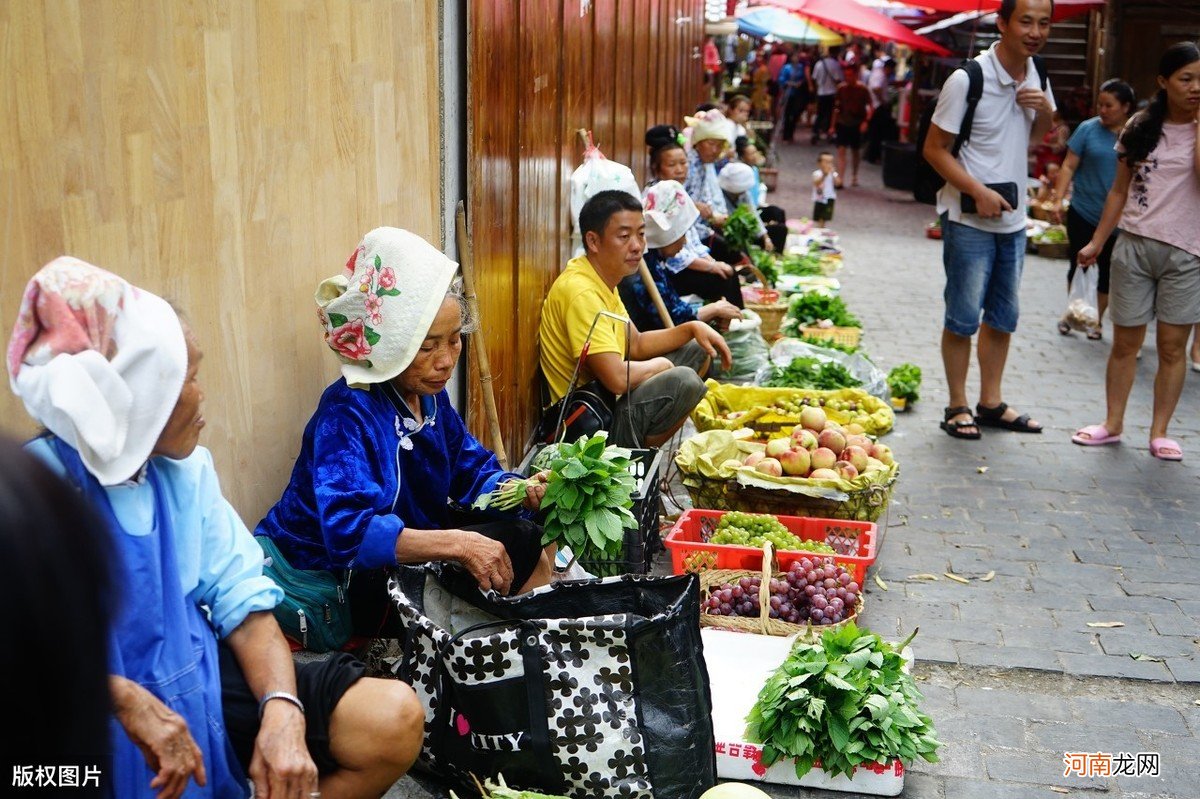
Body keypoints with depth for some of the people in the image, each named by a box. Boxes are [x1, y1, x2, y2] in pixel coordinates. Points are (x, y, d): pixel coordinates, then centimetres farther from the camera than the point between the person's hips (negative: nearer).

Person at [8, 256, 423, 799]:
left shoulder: (186, 467, 5)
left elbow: (242, 598, 2)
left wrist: (283, 712, -14)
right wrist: (126, 699, -34)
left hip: (196, 681, 6)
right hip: (91, 719, -6)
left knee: (395, 718, -10)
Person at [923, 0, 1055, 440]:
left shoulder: (1036, 74, 4)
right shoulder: (968, 79, -16)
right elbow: (934, 148, -13)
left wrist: (1046, 112, -4)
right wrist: (979, 192, -22)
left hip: (1013, 218, 7)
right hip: (970, 219, -7)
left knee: (1003, 316, 14)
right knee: (963, 318, 0)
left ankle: (991, 403, 25)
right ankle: (957, 407, 13)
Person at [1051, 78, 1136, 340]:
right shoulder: (1088, 129, -3)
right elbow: (1068, 166, -2)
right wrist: (1058, 199, -12)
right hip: (1083, 213, -1)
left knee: (1108, 272, 8)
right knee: (1079, 266, 5)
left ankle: (1097, 319, 23)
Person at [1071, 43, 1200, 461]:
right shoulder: (1140, 127, 7)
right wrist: (1097, 241, 10)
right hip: (1134, 246, 2)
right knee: (1125, 342, 6)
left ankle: (1159, 431, 12)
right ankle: (1113, 423, 18)